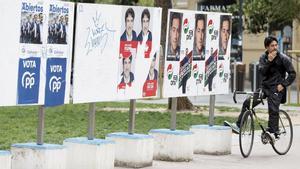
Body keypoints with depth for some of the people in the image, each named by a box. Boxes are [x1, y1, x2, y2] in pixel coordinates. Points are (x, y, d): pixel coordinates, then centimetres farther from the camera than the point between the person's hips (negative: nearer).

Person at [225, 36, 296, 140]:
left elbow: (292, 74, -3)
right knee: (247, 103, -4)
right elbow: (262, 71, -9)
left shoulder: (283, 58, -7)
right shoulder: (263, 57, 5)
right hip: (264, 86, 5)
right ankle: (238, 125, 1)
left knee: (273, 110, -14)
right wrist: (269, 61, -21)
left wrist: (283, 85, -12)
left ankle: (273, 133, -4)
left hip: (276, 88, -5)